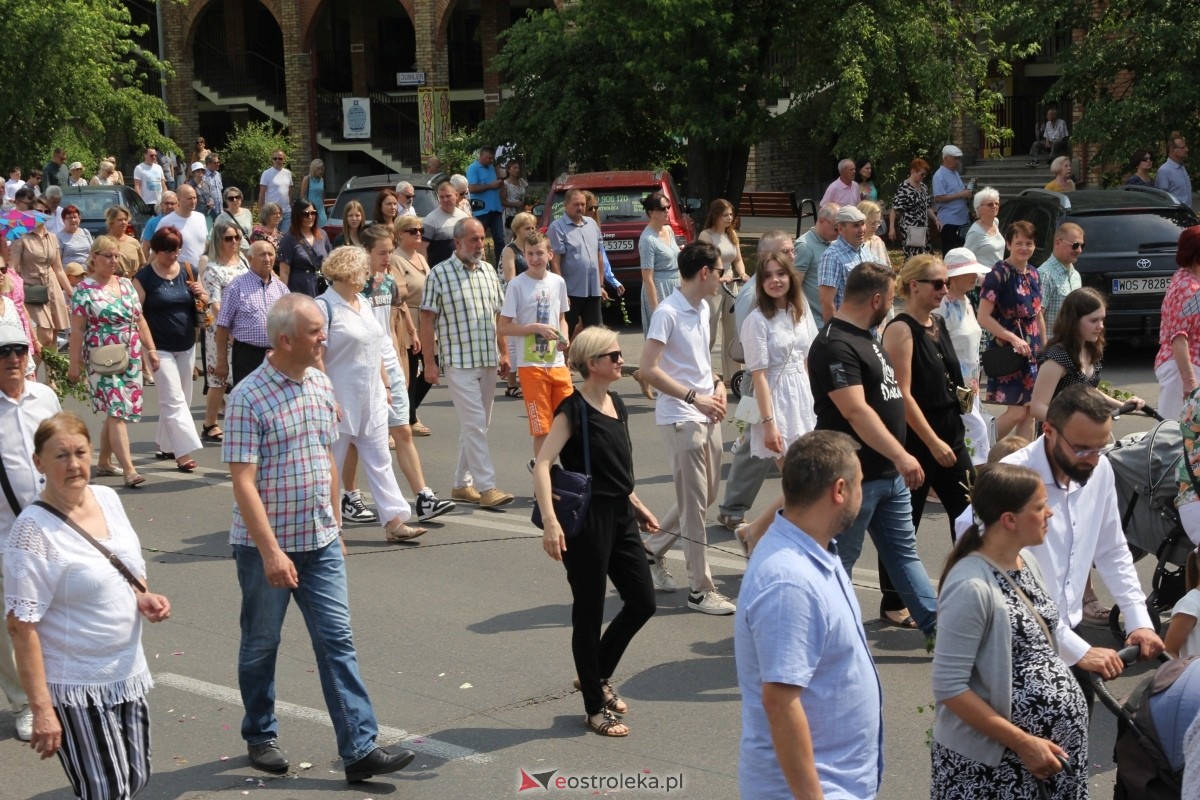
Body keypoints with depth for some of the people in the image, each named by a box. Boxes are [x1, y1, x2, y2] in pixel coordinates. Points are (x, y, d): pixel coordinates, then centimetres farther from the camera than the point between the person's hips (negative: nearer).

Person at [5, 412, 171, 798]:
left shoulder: (108, 498, 3)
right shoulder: (33, 529, -18)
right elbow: (21, 625, -19)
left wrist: (144, 598, -4)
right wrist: (42, 709, -21)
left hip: (128, 673, 7)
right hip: (75, 689, -7)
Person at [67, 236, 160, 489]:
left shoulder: (126, 284, 11)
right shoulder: (84, 289, -6)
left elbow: (140, 320, 15)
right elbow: (77, 329, -7)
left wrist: (150, 349, 10)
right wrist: (75, 363, -9)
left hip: (131, 357, 6)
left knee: (114, 412, 11)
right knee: (116, 411, -13)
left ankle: (104, 462, 25)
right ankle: (129, 470, -19)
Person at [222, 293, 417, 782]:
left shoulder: (320, 385, 5)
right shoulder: (248, 399, -15)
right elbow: (243, 482, -18)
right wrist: (271, 551, -23)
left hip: (320, 541, 5)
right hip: (266, 544, -5)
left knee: (337, 641, 0)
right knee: (261, 645, 12)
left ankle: (359, 749, 0)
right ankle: (260, 737, 30)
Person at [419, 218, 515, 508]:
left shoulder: (488, 271, 11)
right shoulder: (440, 274, -7)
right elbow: (427, 320, -7)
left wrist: (503, 353, 13)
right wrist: (429, 361, -10)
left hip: (488, 361, 6)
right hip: (458, 361, -6)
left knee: (477, 425, 11)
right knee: (475, 424, -9)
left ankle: (462, 484, 20)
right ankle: (486, 487, -7)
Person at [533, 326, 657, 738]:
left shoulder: (616, 404, 10)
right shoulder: (573, 410, -14)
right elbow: (542, 464, -24)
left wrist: (637, 505, 23)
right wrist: (550, 523, -33)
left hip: (621, 517, 8)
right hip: (586, 520, -8)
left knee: (642, 601, 12)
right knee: (590, 611, 3)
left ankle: (597, 676, 31)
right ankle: (595, 707, 15)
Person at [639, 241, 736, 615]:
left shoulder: (702, 309, 11)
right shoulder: (667, 313, -16)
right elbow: (648, 370, -20)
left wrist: (717, 383, 4)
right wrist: (694, 397, -20)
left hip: (707, 417, 9)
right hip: (681, 420, -9)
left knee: (705, 497, 16)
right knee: (694, 503, -3)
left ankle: (653, 550, 33)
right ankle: (700, 589, 6)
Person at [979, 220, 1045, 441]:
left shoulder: (1033, 275, 11)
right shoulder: (999, 274, -12)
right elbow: (984, 317, -16)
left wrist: (1044, 347, 15)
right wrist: (1013, 338, -22)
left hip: (1033, 350, 7)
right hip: (1009, 351, -7)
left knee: (1030, 411, 7)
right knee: (1017, 412, -8)